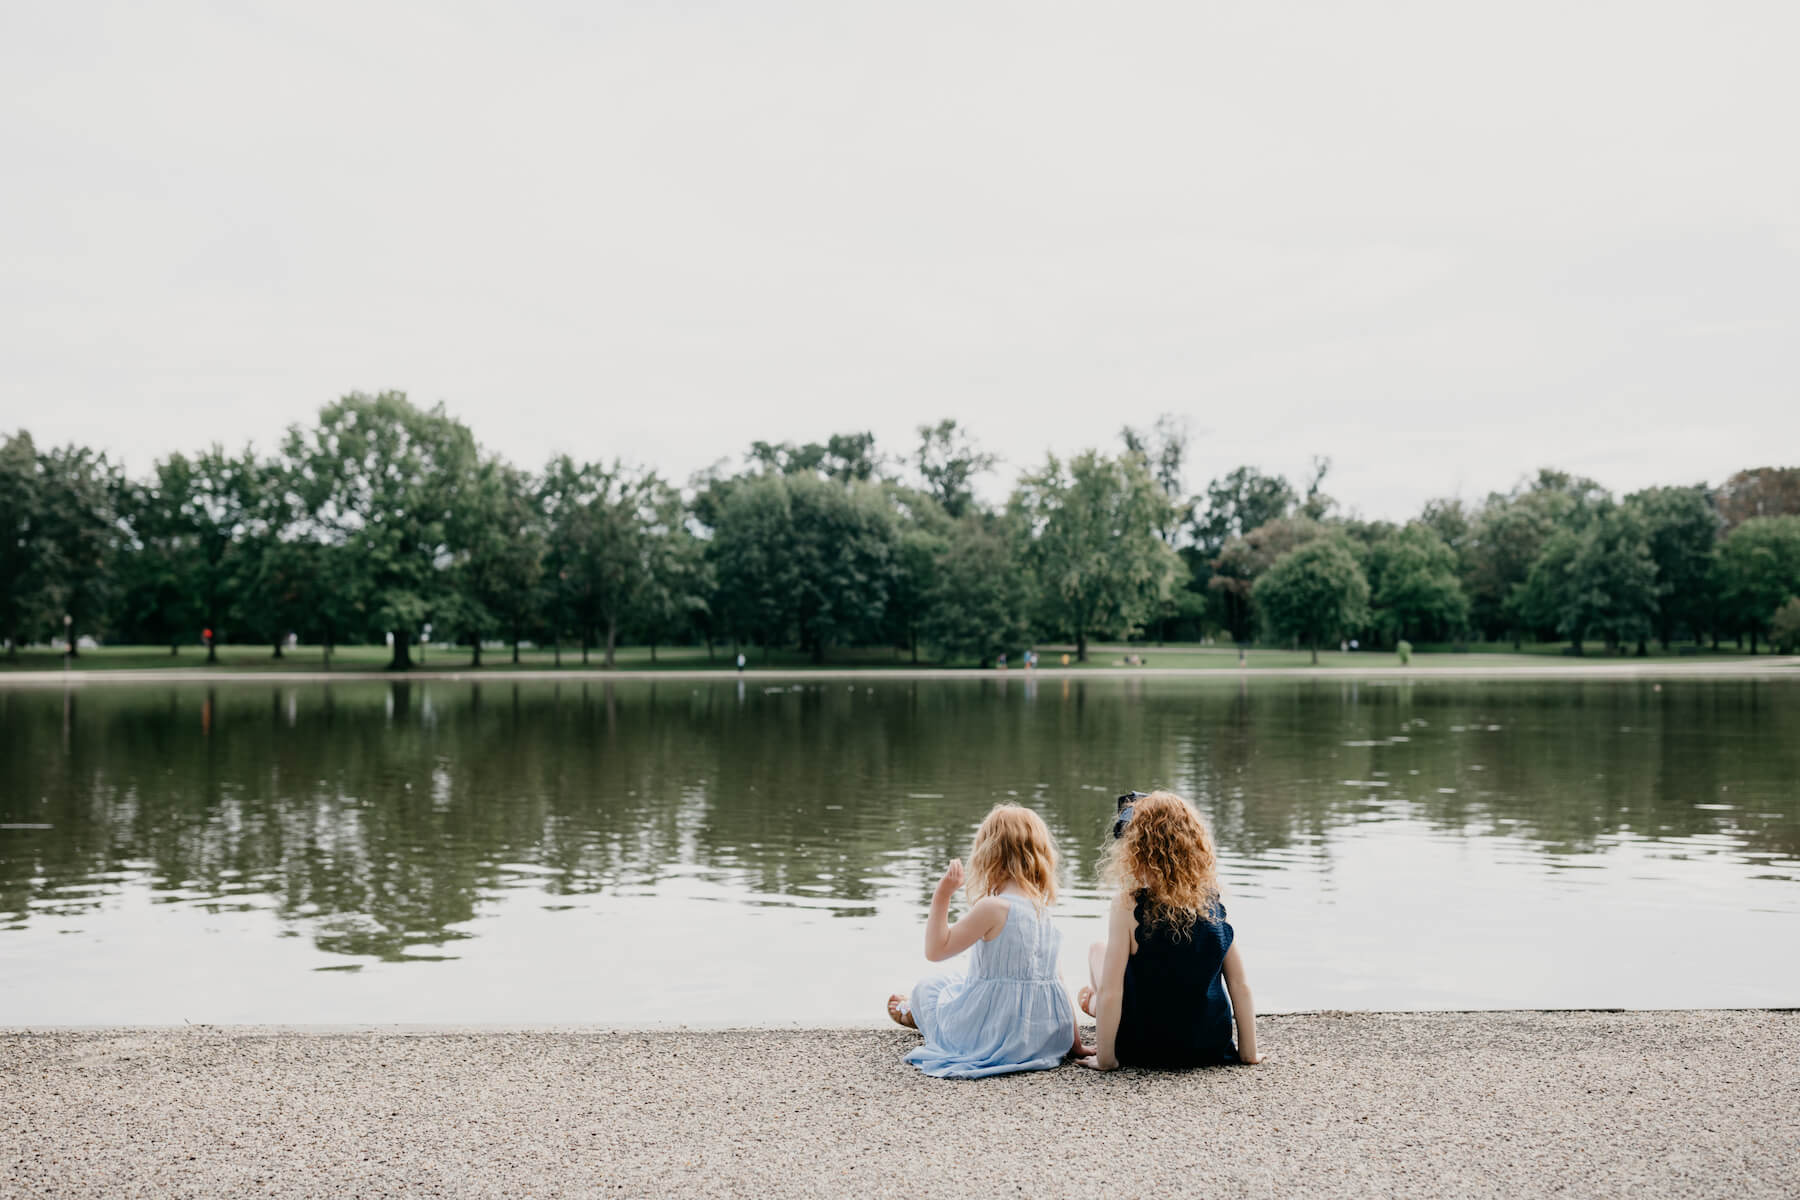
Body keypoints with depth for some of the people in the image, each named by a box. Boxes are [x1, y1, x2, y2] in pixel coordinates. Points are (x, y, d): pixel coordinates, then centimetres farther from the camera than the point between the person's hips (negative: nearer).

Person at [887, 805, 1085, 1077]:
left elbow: (936, 950, -16)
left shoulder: (992, 907, -19)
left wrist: (941, 896, -12)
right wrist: (1074, 1042, 13)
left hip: (995, 1036, -6)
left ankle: (912, 1014, 53)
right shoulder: (1042, 909, 3)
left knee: (927, 988, 20)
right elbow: (1055, 978, 8)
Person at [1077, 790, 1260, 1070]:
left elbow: (1110, 994, -20)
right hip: (1212, 1046, 4)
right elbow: (1240, 986, -4)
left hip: (1147, 1049, -4)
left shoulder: (1128, 905, -20)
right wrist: (1248, 1052, 5)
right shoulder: (1213, 903, -7)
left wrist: (1105, 1058, -10)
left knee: (1097, 950, 20)